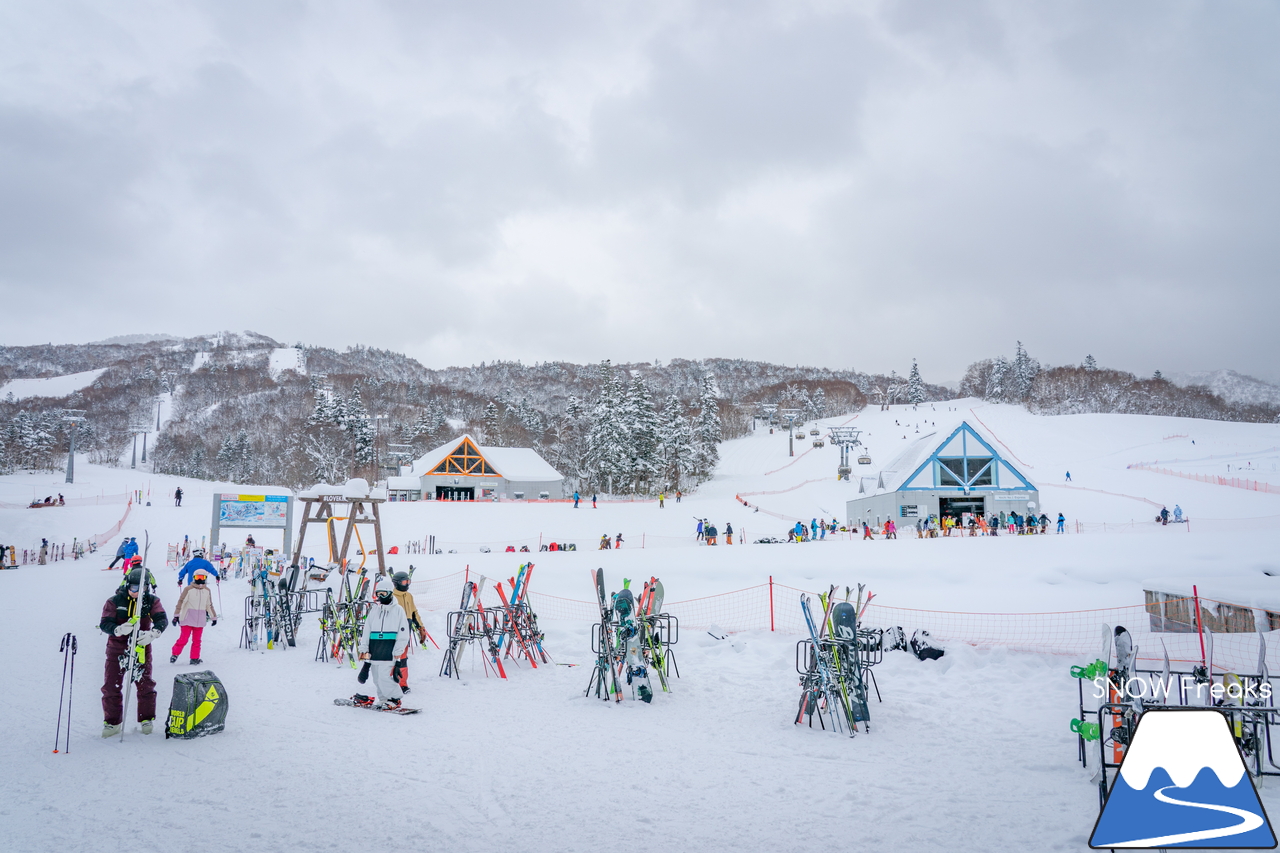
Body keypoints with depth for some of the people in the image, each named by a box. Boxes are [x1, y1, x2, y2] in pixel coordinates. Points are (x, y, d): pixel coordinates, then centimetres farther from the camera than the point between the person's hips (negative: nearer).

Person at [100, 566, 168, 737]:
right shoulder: (114, 601, -8)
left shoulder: (152, 601, -5)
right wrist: (119, 630, -35)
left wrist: (152, 633, -36)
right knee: (111, 686, 3)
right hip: (117, 649, 0)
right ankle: (112, 722, 17)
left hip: (141, 648, 0)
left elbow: (162, 619, -16)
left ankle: (146, 719, 19)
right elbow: (104, 623, -14)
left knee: (145, 684, 4)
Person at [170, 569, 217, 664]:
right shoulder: (188, 589, -4)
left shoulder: (207, 591, 11)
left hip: (200, 621, 4)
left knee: (197, 640, 6)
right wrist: (176, 615, -10)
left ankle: (195, 658, 13)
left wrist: (214, 617, 24)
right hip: (187, 620, -4)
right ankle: (174, 654, 14)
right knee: (184, 638, -5)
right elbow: (180, 602, -5)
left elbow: (209, 605, 21)